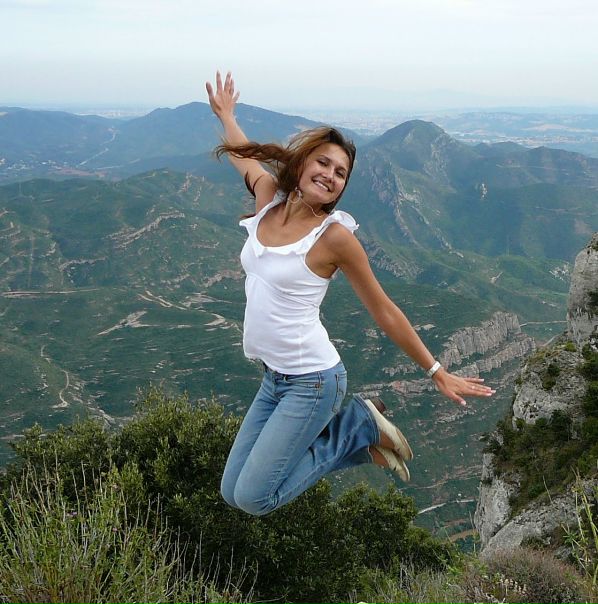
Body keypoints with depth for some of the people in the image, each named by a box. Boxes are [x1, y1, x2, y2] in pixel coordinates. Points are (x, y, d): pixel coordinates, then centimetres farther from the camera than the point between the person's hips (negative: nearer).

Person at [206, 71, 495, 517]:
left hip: (312, 383, -7)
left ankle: (358, 428, 7)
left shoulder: (334, 235, -15)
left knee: (253, 499, -7)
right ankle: (355, 434, 20)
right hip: (274, 378, 7)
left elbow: (384, 311, -7)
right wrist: (225, 115, 42)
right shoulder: (269, 199, 1)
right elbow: (245, 155, 24)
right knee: (233, 492, 13)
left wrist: (437, 373, -3)